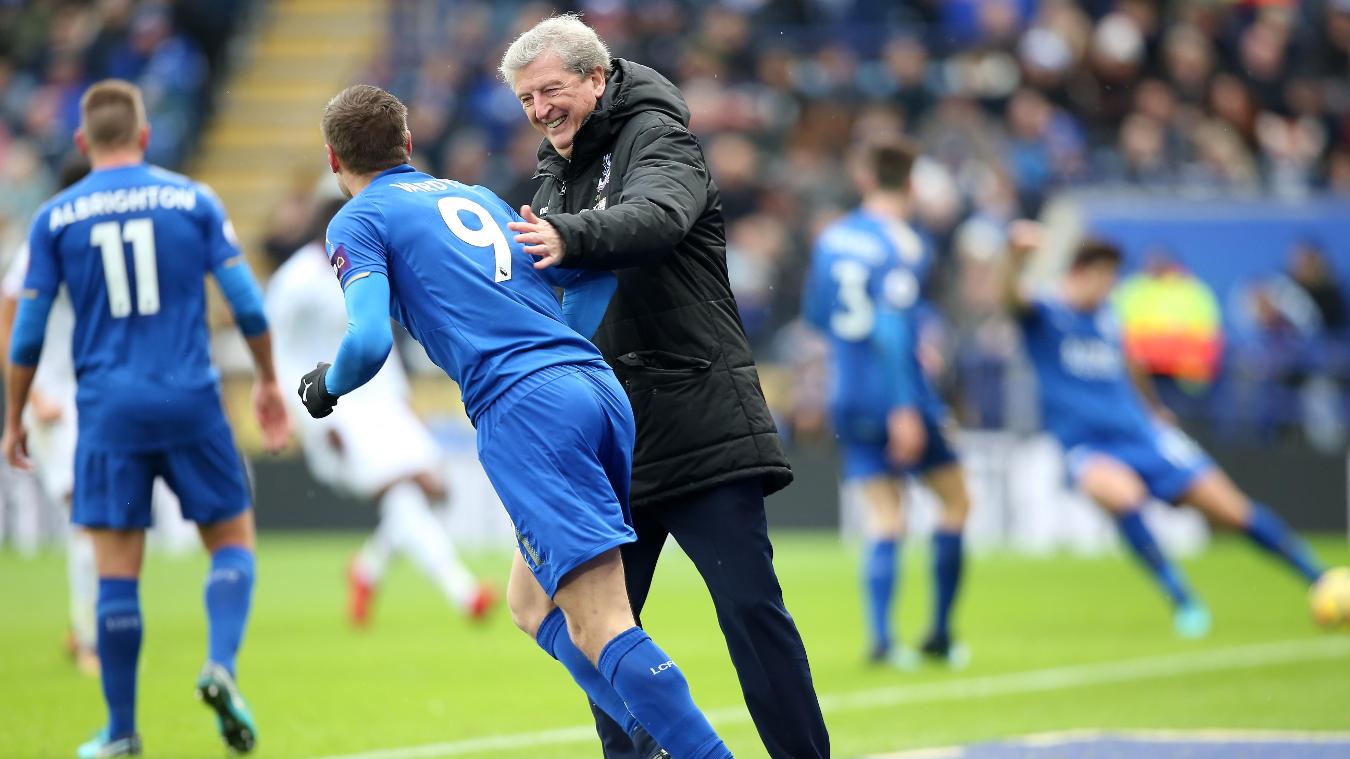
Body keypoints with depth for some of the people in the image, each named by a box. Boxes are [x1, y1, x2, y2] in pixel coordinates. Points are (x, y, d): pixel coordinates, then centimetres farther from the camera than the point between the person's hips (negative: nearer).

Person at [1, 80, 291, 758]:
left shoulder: (55, 218, 3)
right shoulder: (192, 200, 3)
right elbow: (247, 304, 1)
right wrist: (268, 382, 15)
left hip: (108, 409, 0)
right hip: (190, 399, 0)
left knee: (116, 570, 4)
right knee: (233, 538, 12)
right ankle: (220, 666, -13)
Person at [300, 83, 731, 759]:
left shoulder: (357, 222, 7)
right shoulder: (479, 197, 27)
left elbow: (368, 342, -7)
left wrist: (326, 386, 13)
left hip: (525, 411, -7)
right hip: (599, 387, 7)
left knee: (602, 628, -13)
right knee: (533, 604, 20)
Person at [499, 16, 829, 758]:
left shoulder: (656, 138, -5)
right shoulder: (555, 174, 19)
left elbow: (656, 217, -27)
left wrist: (570, 238, -45)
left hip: (698, 421, -7)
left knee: (749, 606, -8)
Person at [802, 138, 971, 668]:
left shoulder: (831, 239, 8)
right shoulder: (899, 242, -12)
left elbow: (814, 313, 19)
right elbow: (893, 327, -20)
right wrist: (906, 408, -22)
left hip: (847, 399, 5)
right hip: (895, 394, -5)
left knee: (883, 519, 6)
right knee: (955, 500, 11)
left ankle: (880, 637, -10)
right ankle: (939, 633, 10)